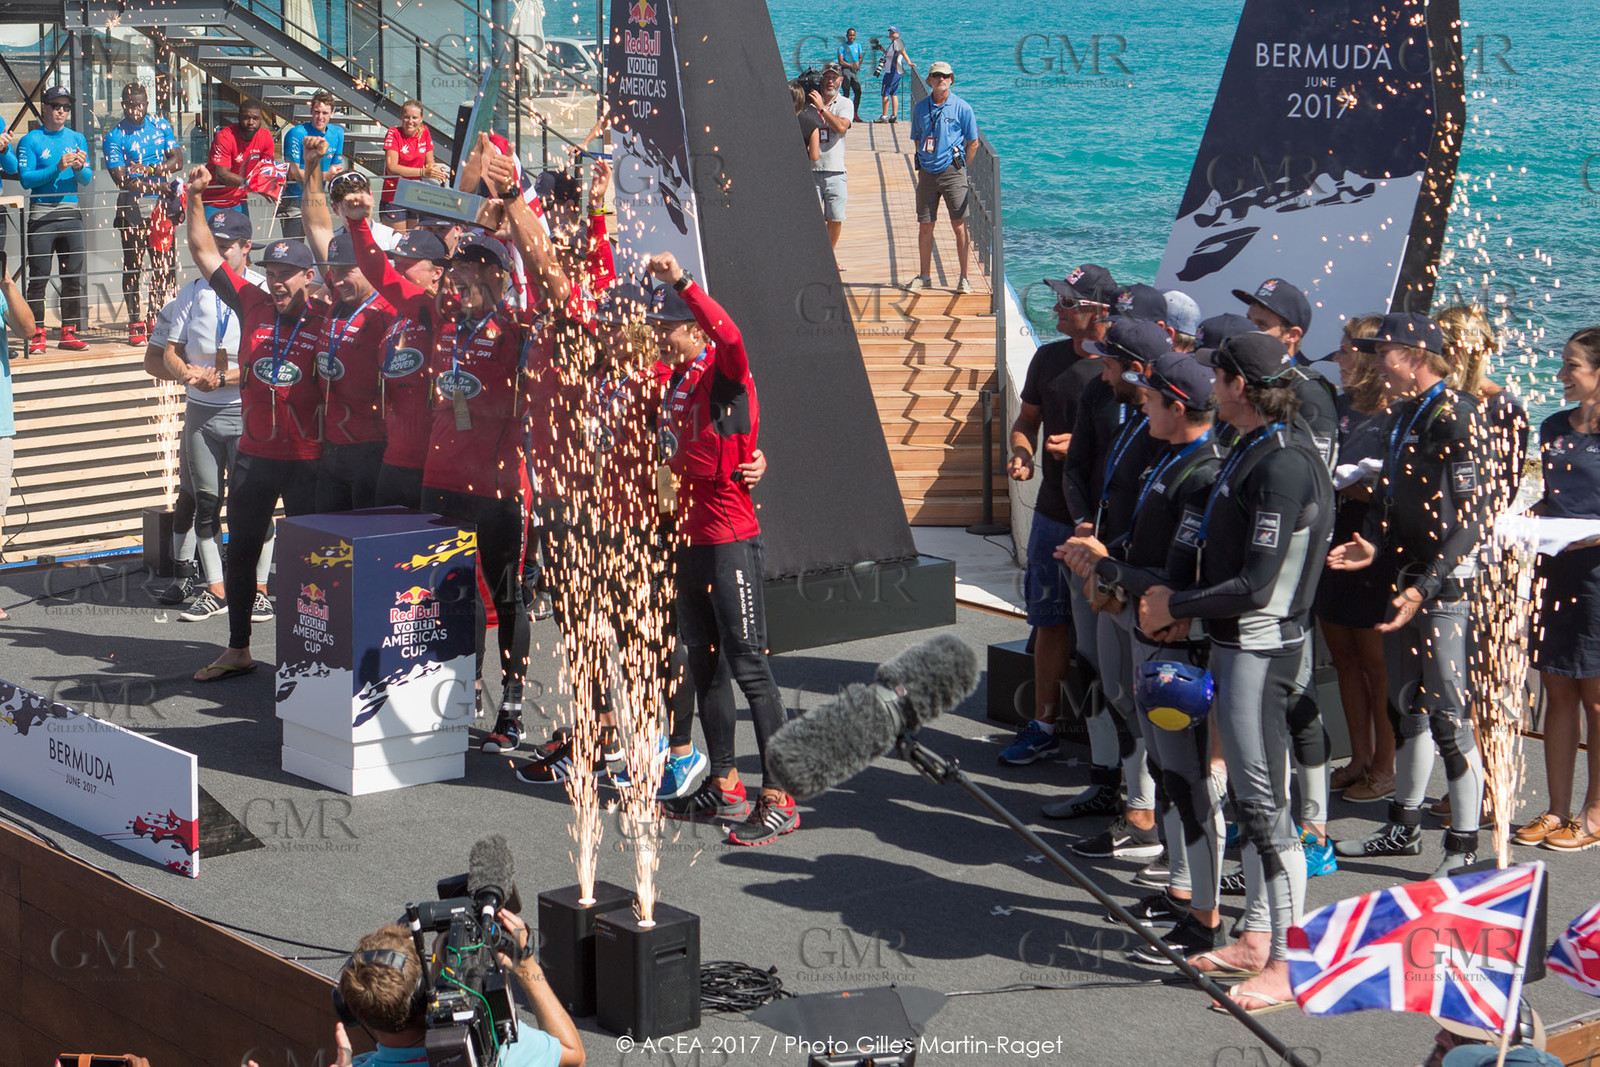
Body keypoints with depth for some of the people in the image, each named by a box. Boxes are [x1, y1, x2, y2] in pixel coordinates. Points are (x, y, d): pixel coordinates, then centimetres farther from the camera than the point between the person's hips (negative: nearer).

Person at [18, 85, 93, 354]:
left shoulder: (77, 139, 12)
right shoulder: (30, 140, 1)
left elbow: (87, 180, 7)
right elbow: (25, 178, -9)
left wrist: (80, 168, -15)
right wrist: (57, 169, -19)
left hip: (71, 213, 4)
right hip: (41, 214, -4)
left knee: (73, 275, 4)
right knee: (39, 276, -4)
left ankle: (69, 332, 10)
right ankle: (37, 333, 0)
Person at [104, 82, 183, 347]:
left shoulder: (161, 125, 9)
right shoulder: (115, 136, -3)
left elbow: (177, 159, 3)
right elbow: (121, 178, -11)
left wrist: (153, 169, -14)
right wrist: (155, 186, -20)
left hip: (160, 204, 3)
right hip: (132, 205, -3)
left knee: (164, 264, 4)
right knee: (133, 265, -1)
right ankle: (135, 324, 5)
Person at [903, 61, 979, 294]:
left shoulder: (962, 108, -1)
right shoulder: (920, 107, 8)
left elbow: (973, 142, 4)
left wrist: (959, 168, 3)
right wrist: (923, 160, 10)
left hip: (952, 172, -3)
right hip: (927, 173, 3)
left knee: (959, 226, -4)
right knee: (925, 227, 5)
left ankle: (964, 278, 1)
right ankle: (925, 275, 16)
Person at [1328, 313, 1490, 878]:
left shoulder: (1453, 416, -16)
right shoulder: (1401, 415, 11)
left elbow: (1474, 515, -19)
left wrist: (1427, 585, -23)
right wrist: (1373, 542, 0)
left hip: (1447, 578, -9)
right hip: (1407, 574, 9)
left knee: (1449, 715, -6)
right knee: (1407, 704, 17)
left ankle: (1464, 847, 2)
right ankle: (1404, 827, 29)